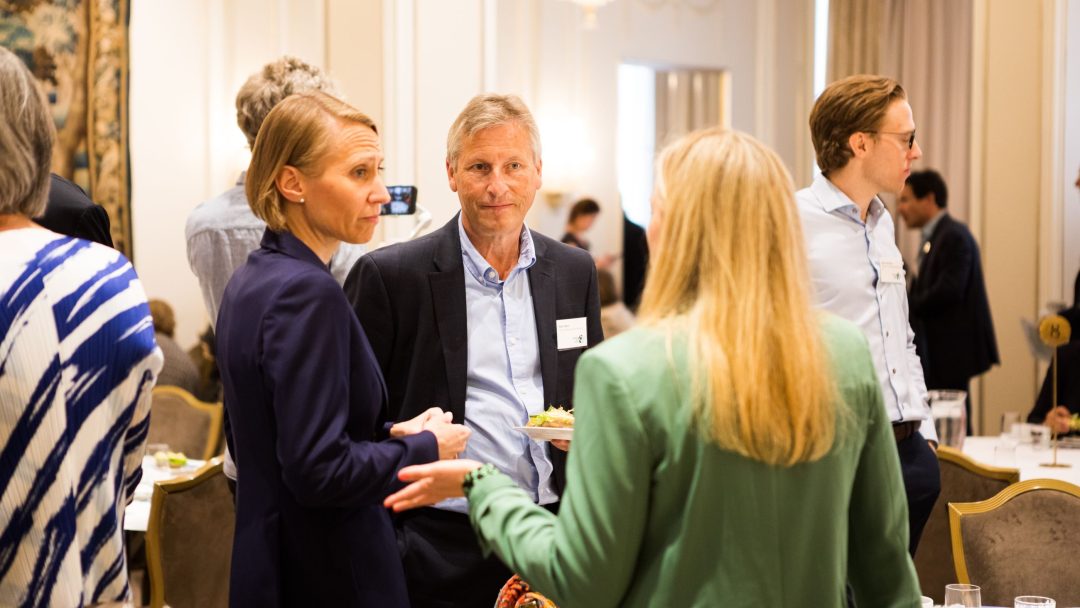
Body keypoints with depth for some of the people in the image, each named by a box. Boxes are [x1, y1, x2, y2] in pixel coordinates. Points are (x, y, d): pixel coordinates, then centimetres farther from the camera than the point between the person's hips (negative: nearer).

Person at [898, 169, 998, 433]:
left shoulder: (955, 237, -13)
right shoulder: (934, 237, 16)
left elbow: (947, 292, -22)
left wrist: (903, 305, -13)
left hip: (951, 350, -10)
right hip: (938, 352, 10)